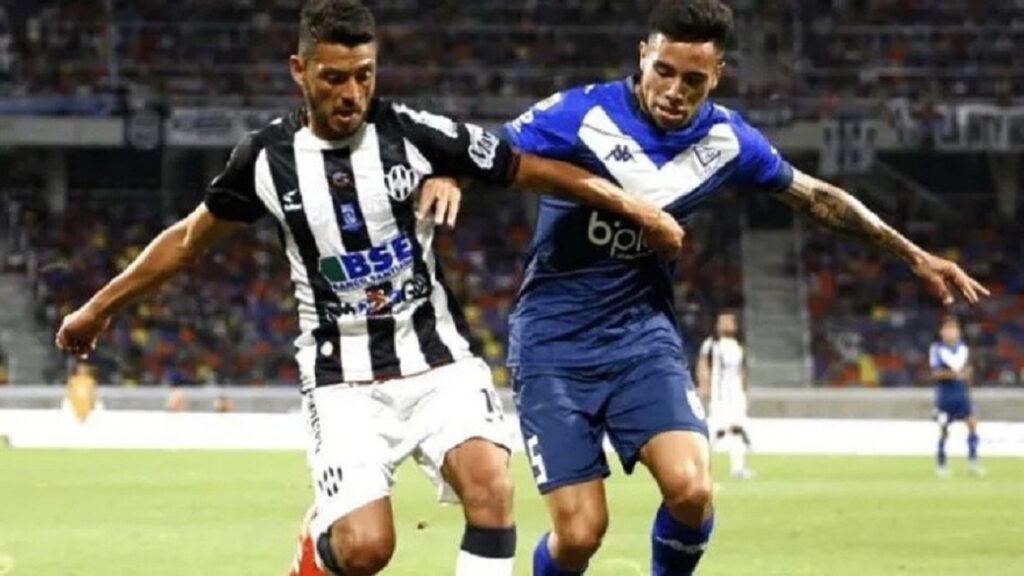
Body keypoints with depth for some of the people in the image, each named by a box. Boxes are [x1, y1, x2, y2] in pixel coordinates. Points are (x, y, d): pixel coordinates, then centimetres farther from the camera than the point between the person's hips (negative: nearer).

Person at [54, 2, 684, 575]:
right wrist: (99, 307, 18)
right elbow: (190, 238, 11)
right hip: (344, 379, 0)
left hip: (438, 361, 0)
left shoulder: (414, 133, -9)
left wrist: (638, 210, 0)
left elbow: (534, 170, -1)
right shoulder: (267, 156, -5)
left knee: (491, 487, -27)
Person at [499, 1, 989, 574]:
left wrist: (913, 254, 13)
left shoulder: (726, 139, -3)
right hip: (556, 342, -3)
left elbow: (816, 196, 12)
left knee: (691, 489, -21)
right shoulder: (580, 116, -17)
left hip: (643, 333, 3)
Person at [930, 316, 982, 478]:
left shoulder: (963, 348, 8)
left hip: (962, 394, 4)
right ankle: (941, 465, 14)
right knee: (944, 430, 1)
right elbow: (935, 373, -14)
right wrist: (952, 374, -26)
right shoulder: (937, 349, -7)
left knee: (972, 423, -11)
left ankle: (972, 462, -9)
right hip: (945, 396, -4)